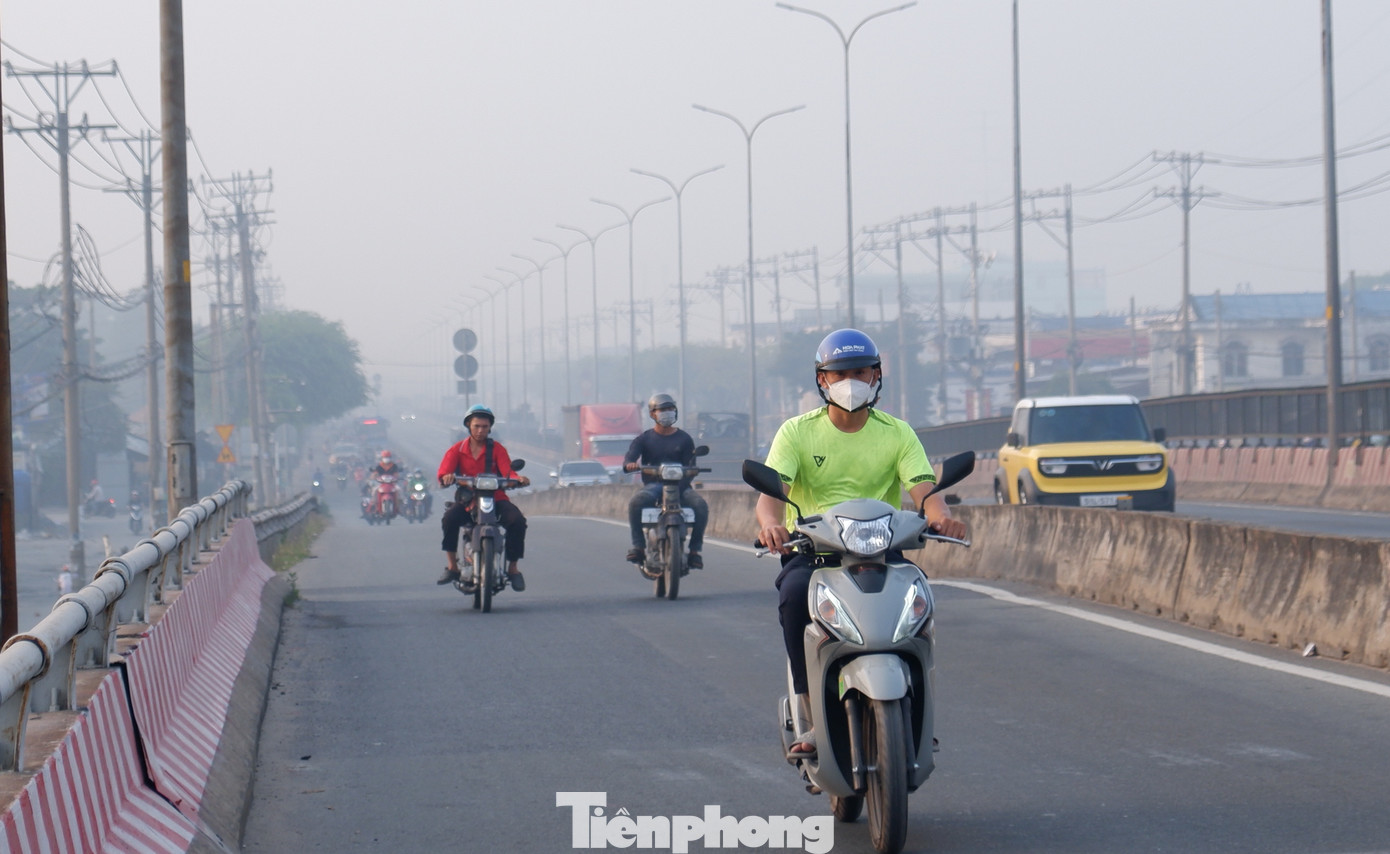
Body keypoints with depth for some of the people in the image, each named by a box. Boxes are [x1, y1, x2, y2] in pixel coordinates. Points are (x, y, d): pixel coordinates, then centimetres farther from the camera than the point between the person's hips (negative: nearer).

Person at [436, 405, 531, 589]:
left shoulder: (497, 449, 8)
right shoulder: (457, 450, 8)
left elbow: (508, 471, -7)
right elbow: (443, 473, -8)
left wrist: (518, 478, -31)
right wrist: (446, 477, -33)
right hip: (467, 500, 0)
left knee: (517, 521, -27)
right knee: (449, 519, -32)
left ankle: (513, 568, -13)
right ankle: (452, 566, -20)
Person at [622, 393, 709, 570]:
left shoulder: (684, 439, 13)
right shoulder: (644, 439, 13)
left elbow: (691, 468, 3)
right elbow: (629, 456, -4)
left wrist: (679, 485, -18)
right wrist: (630, 464, -32)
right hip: (652, 484, -1)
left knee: (700, 505, -29)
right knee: (636, 502, -35)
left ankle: (695, 550, -20)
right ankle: (638, 546, -28)